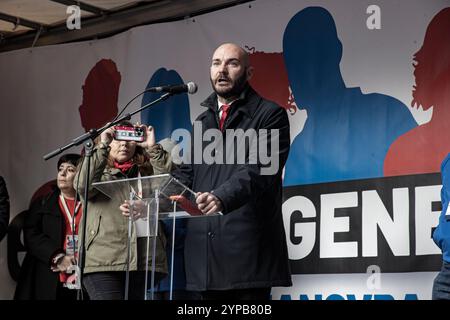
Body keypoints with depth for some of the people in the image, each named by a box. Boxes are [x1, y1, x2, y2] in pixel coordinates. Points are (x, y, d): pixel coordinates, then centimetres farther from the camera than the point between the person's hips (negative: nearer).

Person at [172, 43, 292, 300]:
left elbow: (259, 170, -14)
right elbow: (186, 173, 17)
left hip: (248, 250, -6)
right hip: (204, 248, 6)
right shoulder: (202, 122, 23)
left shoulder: (269, 114, 1)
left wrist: (222, 198, -30)